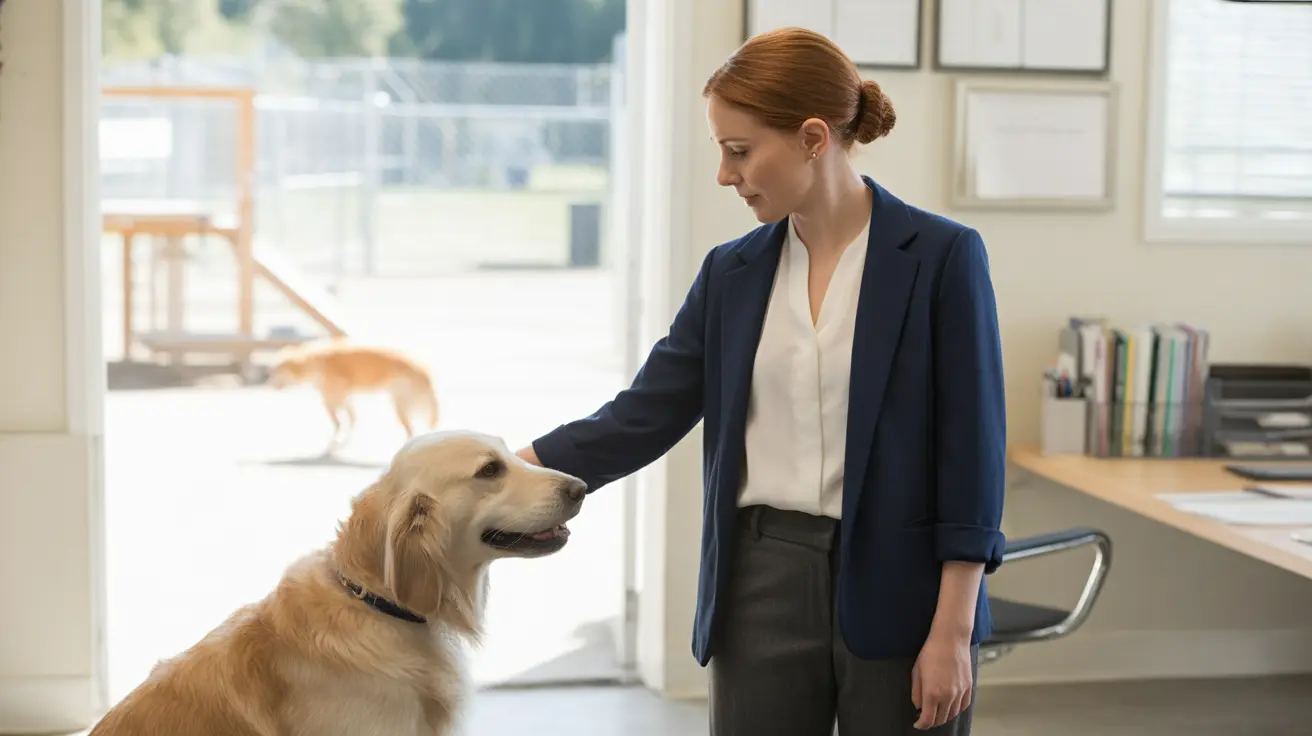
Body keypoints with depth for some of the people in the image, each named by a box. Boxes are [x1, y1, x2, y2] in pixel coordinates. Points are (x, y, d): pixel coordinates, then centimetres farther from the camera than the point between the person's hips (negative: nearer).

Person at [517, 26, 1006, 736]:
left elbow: (972, 450, -9)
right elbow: (640, 419, 6)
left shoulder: (942, 256, -8)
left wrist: (953, 632, -12)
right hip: (763, 590, 4)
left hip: (901, 593, -4)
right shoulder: (732, 272, 6)